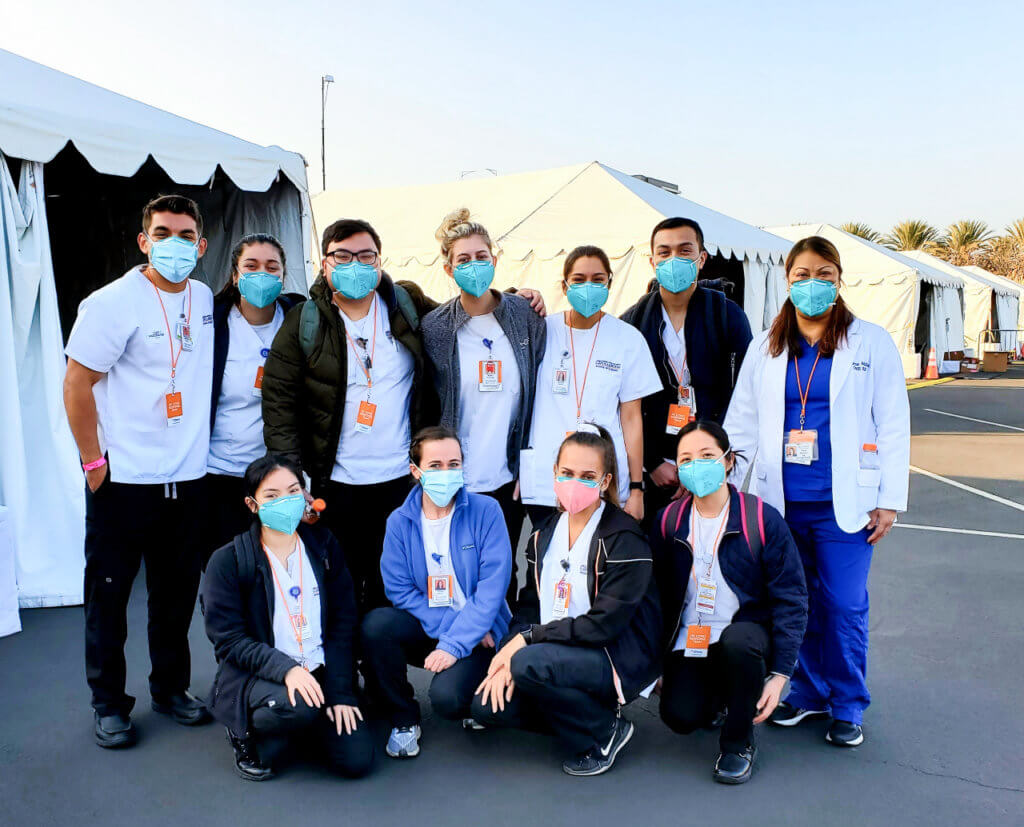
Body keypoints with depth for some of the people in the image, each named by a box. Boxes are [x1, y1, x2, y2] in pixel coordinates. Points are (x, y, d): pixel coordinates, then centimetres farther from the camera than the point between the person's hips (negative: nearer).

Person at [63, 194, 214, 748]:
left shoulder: (206, 300, 6)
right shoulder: (113, 303, -11)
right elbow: (76, 385, -9)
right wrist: (93, 461, -9)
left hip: (187, 477, 5)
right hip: (122, 479, -5)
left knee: (178, 592, 14)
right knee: (109, 593, 8)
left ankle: (171, 688, 32)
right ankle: (109, 705, 24)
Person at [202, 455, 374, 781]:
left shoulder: (323, 545, 3)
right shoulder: (227, 562, -7)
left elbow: (343, 624, 2)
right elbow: (229, 641, -11)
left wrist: (340, 692, -6)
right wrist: (286, 669, -26)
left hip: (319, 672, 4)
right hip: (253, 676, -3)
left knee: (357, 760, -11)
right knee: (298, 708, -35)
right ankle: (246, 731, 0)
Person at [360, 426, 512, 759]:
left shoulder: (485, 511, -10)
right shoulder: (400, 522, -2)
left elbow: (493, 586, -15)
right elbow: (400, 590, -6)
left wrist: (455, 643, -22)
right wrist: (448, 624, -18)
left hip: (476, 633, -3)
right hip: (424, 628, 3)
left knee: (446, 698, -29)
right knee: (375, 625, -26)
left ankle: (474, 704, 12)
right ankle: (403, 719, -2)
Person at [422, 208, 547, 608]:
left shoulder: (526, 316, 1)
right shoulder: (433, 328, -3)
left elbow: (539, 391, 8)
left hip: (509, 478, 2)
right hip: (455, 480, -1)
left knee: (504, 573, 14)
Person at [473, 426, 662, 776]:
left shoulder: (625, 539, -15)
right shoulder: (544, 535, 7)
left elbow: (604, 625, -21)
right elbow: (529, 606, 6)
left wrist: (528, 638, -19)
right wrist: (508, 656, -12)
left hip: (620, 657, -6)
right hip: (559, 652, 7)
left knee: (529, 664, -31)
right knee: (487, 706, -11)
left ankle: (605, 731, -6)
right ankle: (584, 711, 8)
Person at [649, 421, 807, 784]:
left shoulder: (763, 519, -10)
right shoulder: (669, 521, -1)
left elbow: (791, 600, -7)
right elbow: (659, 596, 8)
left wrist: (780, 673, -13)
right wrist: (661, 664, 7)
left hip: (746, 631, -2)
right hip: (689, 640, 2)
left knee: (737, 642, -37)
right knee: (680, 716, -21)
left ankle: (739, 743, -10)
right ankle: (716, 691, 17)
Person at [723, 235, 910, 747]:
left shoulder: (871, 343, 2)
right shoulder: (766, 347, 10)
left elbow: (893, 426, 1)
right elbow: (742, 423, 9)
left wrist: (890, 500, -3)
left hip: (843, 503, -2)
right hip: (781, 500, 3)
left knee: (844, 607, 1)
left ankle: (848, 707, 19)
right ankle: (809, 691, 28)